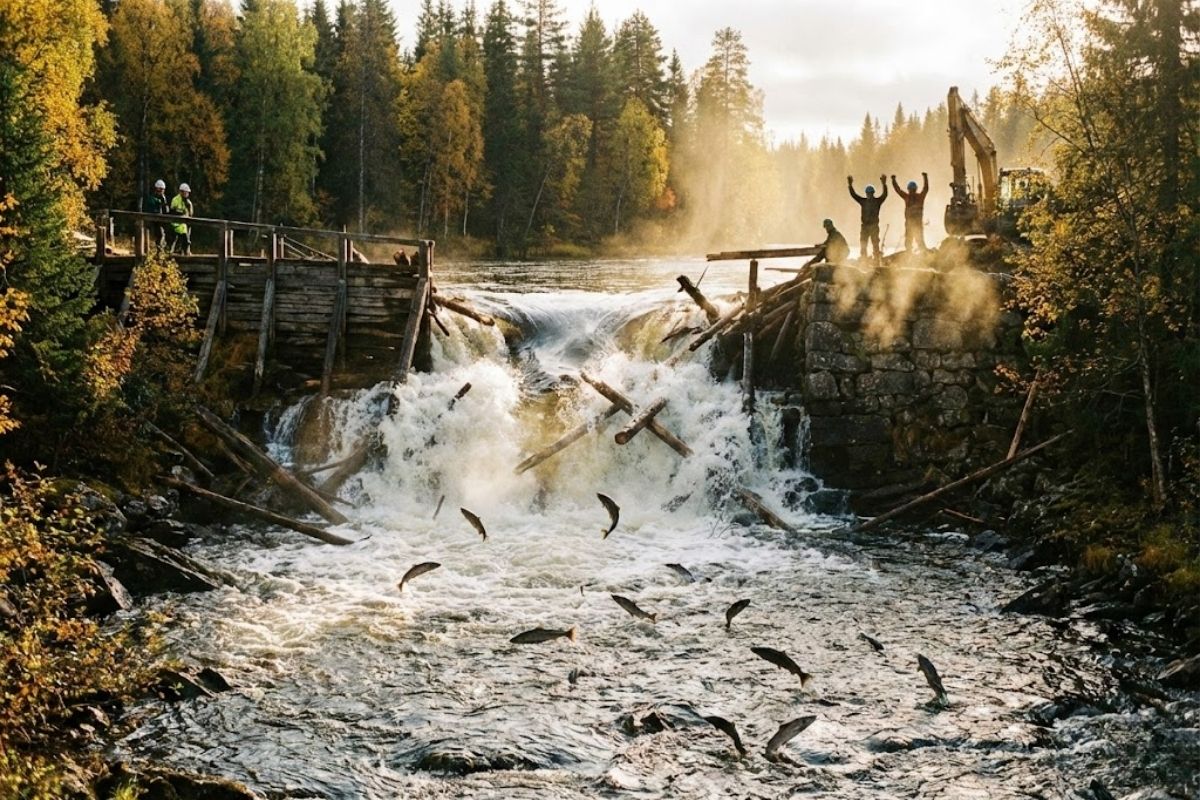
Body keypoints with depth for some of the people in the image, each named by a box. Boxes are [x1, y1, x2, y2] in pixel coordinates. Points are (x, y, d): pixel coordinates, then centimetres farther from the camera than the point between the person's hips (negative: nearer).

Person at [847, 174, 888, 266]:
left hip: (874, 226, -3)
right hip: (865, 226, 3)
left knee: (875, 245, -1)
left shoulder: (878, 201, 1)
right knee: (862, 245, 2)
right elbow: (853, 194, 4)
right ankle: (863, 262, 8)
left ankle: (877, 262, 1)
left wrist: (884, 184, -26)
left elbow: (885, 195, -13)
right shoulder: (863, 201, 8)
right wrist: (850, 185, -8)